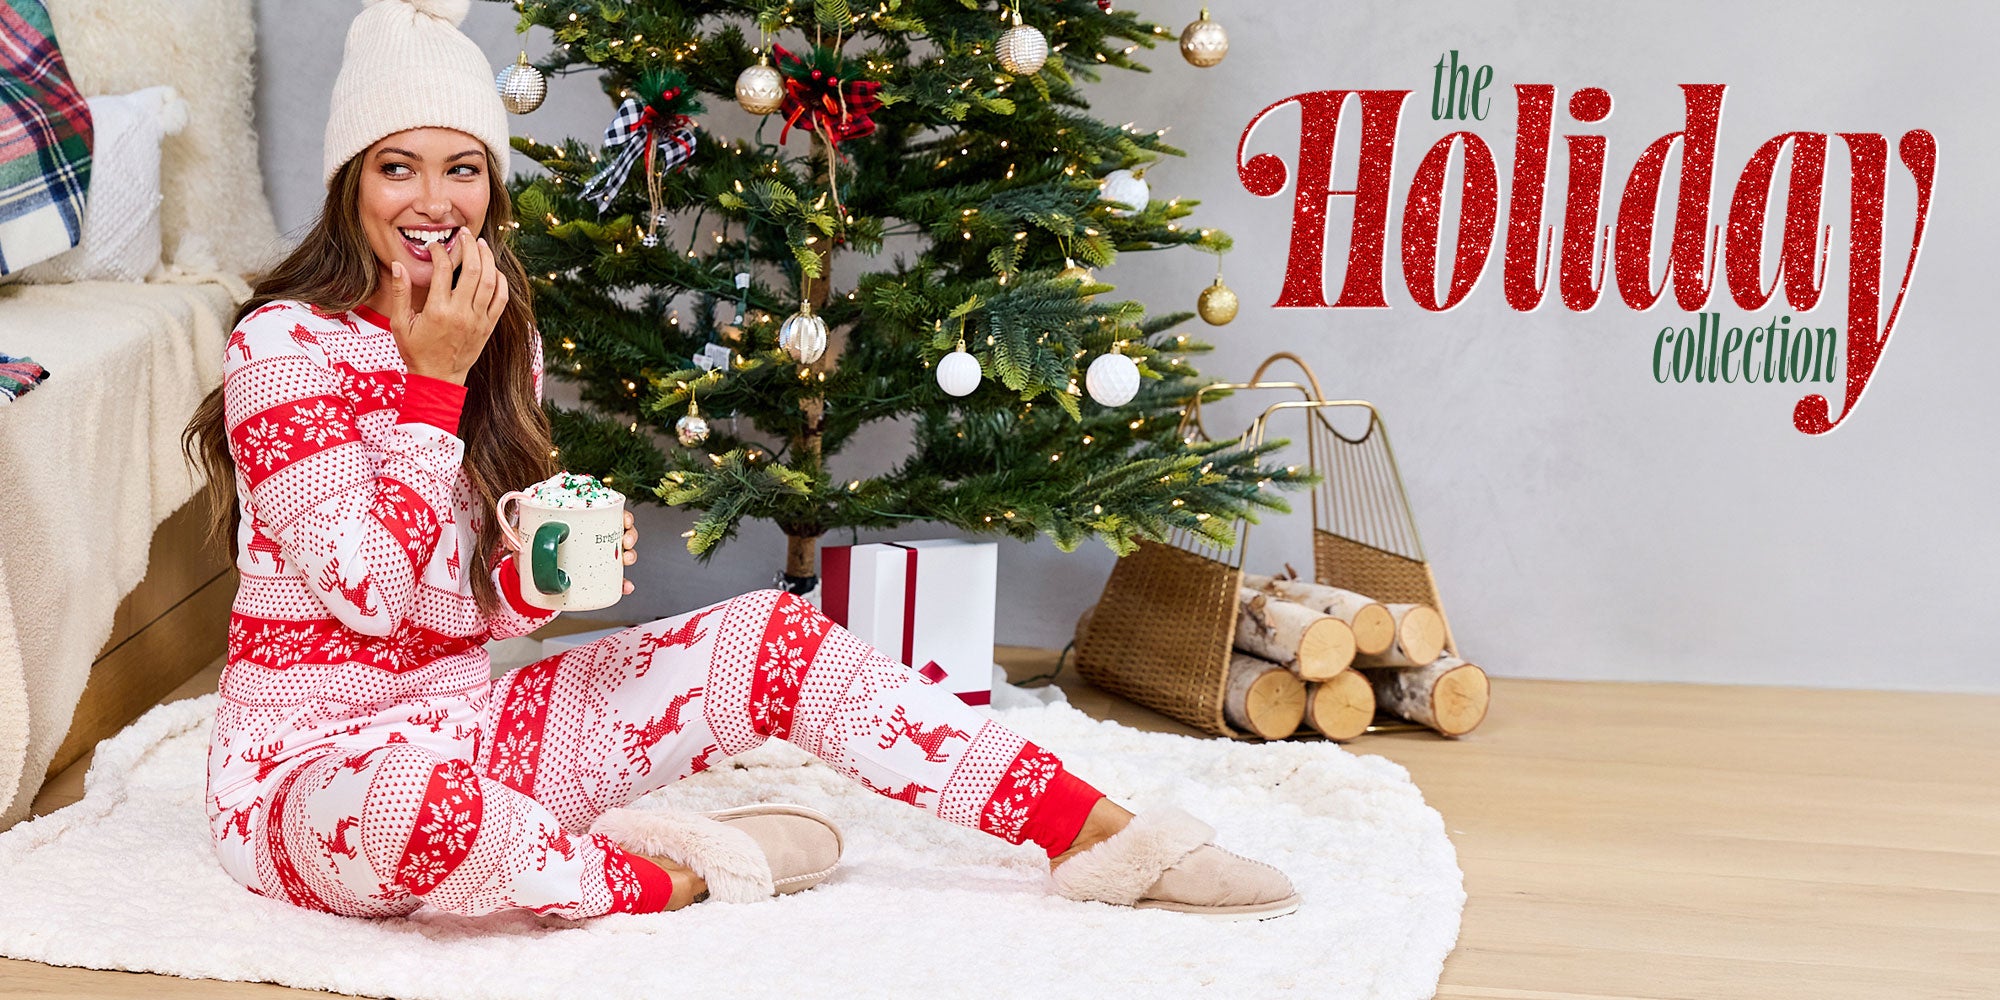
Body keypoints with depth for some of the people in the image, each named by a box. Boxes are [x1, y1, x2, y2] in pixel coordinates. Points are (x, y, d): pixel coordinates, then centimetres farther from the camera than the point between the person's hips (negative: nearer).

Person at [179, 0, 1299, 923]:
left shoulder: (500, 339, 8)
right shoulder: (285, 346, -15)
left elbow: (484, 609, 9)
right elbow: (372, 590, -22)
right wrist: (433, 380, -21)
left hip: (467, 719, 7)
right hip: (310, 770, -7)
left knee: (769, 634, -5)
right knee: (422, 799, -44)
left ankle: (1099, 835, -4)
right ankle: (657, 873, -14)